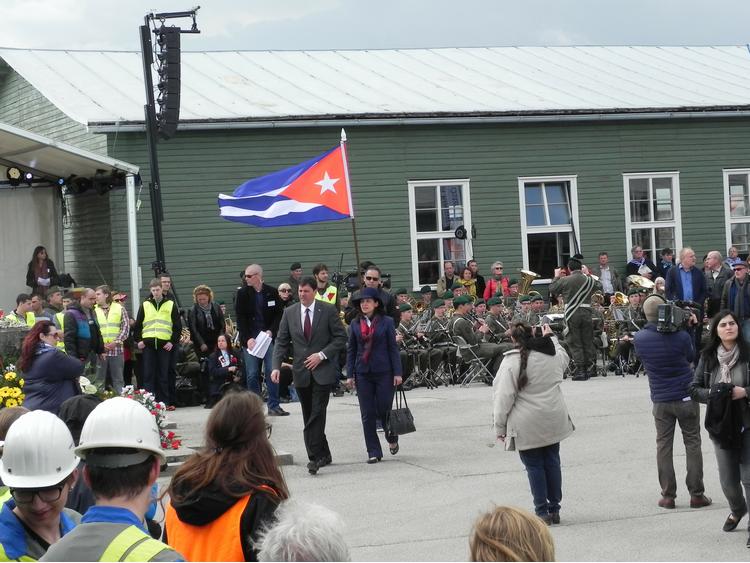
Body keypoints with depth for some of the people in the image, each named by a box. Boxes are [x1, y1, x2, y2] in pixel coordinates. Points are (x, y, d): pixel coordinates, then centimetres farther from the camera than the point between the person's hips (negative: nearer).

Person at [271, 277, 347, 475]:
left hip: (323, 371, -4)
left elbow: (340, 338, -1)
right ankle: (323, 454, 21)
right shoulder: (289, 312, 6)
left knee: (317, 414, -14)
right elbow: (282, 341, 6)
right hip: (301, 371, 4)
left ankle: (315, 457, -16)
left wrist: (322, 355, -13)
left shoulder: (328, 311, -2)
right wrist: (276, 366, -7)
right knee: (309, 417, 9)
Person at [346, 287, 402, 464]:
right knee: (367, 414, 1)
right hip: (363, 374, 3)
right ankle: (373, 452, 7)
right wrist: (350, 375, 3)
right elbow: (351, 350, 9)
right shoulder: (355, 325, 6)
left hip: (383, 372, -3)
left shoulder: (386, 322, -1)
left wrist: (397, 373, -5)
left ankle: (392, 439, 30)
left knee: (384, 410, -1)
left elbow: (393, 348, -1)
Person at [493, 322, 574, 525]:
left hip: (527, 426, -5)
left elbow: (504, 398, -12)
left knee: (534, 466, 4)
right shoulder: (552, 354, 2)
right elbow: (564, 358, 29)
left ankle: (542, 511, 5)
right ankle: (554, 509, 19)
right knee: (552, 462, 13)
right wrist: (551, 337, 40)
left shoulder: (511, 362, -13)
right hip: (554, 420, 5)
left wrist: (500, 427, -5)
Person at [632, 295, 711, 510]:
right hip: (686, 397, -2)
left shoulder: (639, 339, -9)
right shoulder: (681, 336, -15)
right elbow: (692, 358, 3)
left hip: (661, 400, 2)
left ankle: (668, 495, 9)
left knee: (663, 446, 9)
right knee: (692, 444, 7)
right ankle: (696, 494, 9)